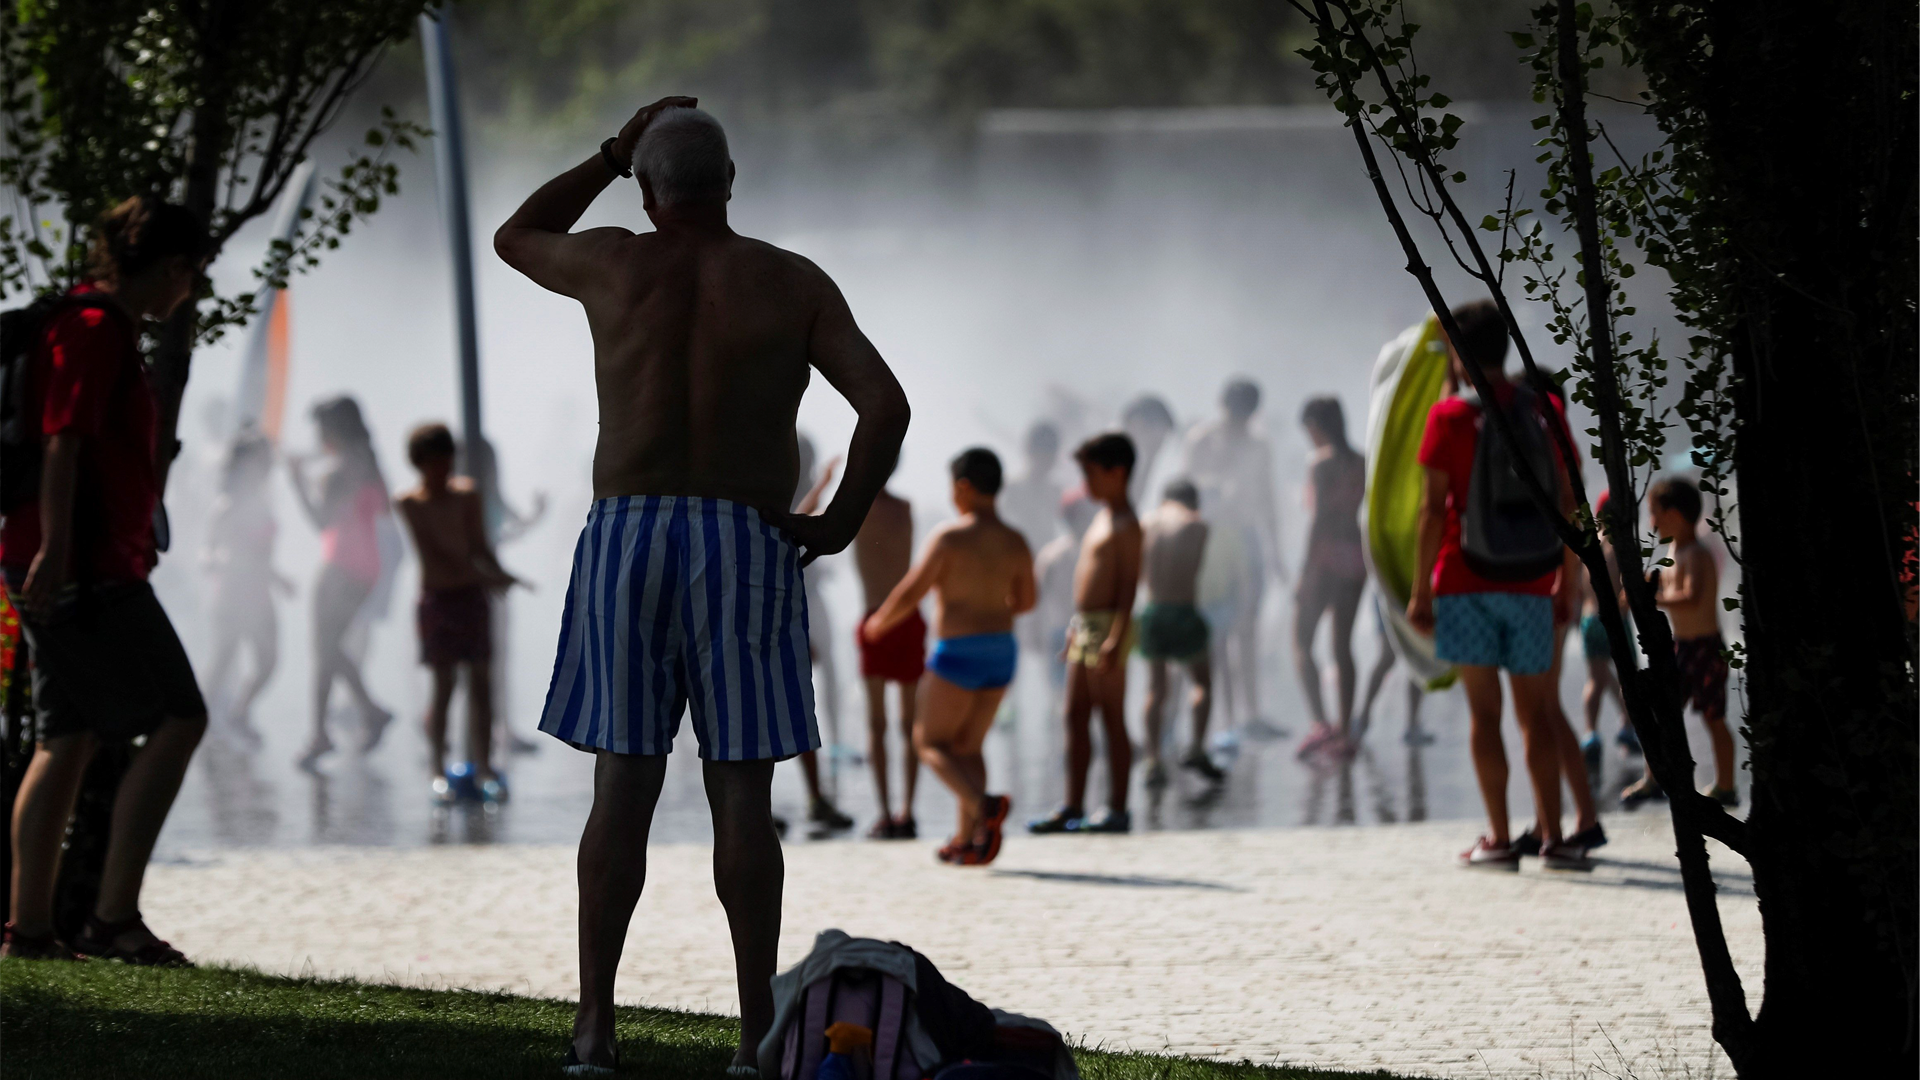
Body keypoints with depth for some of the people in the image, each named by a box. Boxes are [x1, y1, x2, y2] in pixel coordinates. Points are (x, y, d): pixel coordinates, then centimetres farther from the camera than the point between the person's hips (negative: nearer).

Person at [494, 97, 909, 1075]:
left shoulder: (615, 265, 5)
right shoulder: (791, 283, 4)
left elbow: (514, 238, 27)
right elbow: (885, 405, -5)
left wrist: (611, 155, 26)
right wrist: (841, 520, 4)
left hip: (625, 540, 1)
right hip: (747, 547, -1)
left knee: (622, 792, 2)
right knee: (743, 797, 1)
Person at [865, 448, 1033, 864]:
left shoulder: (950, 537, -14)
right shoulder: (1015, 542, 3)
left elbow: (909, 593, -10)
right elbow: (1025, 600, 15)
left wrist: (880, 622, 8)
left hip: (958, 654, -6)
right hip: (1001, 652, 6)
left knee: (931, 741, 5)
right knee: (967, 746, 16)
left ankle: (983, 804, -19)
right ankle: (967, 840, 9)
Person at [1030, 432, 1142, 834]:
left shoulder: (1126, 525, -12)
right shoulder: (1102, 517, 18)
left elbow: (1128, 585, -18)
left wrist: (1116, 639, -24)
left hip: (1107, 625, -10)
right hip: (1084, 626, 10)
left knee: (1112, 719, -5)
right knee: (1075, 716, 9)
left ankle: (1117, 810, -2)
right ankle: (1072, 808, 13)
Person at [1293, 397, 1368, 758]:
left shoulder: (1322, 463, -10)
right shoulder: (1360, 463, 10)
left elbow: (1320, 518, -16)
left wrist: (1307, 570, -16)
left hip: (1327, 553, -7)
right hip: (1356, 557, 7)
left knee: (1302, 643, -3)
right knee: (1343, 646, 12)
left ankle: (1321, 723, -19)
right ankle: (1344, 731, 11)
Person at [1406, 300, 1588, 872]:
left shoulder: (1450, 416, -5)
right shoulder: (1546, 410, 5)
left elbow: (1433, 508, -7)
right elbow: (1567, 503, 7)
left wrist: (1420, 589, -2)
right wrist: (1566, 580, 16)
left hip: (1466, 581, -3)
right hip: (1530, 584, 3)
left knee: (1484, 711, 0)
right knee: (1535, 713, 7)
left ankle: (1499, 839, -3)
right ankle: (1552, 836, 0)